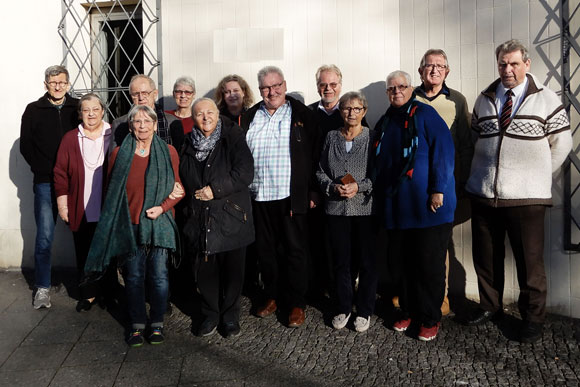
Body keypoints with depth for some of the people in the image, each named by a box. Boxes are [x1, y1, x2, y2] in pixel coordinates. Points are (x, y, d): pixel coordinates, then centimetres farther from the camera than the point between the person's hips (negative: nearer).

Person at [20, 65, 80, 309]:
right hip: (45, 182, -1)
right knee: (45, 236, -2)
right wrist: (44, 170, -4)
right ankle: (42, 287, 12)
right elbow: (26, 146, 6)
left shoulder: (78, 108, 8)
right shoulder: (34, 110, 7)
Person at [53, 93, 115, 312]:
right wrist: (62, 203, 0)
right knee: (85, 253, 6)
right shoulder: (70, 139, 3)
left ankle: (108, 290, 27)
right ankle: (89, 293, 20)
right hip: (81, 210, 1)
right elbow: (60, 172, 3)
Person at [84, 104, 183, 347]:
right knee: (134, 277, 5)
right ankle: (137, 325, 20)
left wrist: (162, 207, -12)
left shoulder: (169, 152, 2)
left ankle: (157, 324, 16)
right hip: (130, 225, 1)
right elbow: (112, 191, 10)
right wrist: (117, 221, 4)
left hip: (160, 224, -1)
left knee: (158, 275, 1)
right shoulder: (119, 153, 5)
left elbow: (179, 189, 4)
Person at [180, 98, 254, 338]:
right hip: (200, 219, 3)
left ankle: (230, 316, 26)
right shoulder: (188, 144, 10)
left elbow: (245, 173, -14)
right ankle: (210, 315, 29)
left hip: (231, 217, -3)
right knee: (205, 270, 9)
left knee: (233, 270, 7)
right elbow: (181, 178, 22)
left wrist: (215, 189, -15)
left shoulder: (233, 138, -3)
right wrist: (193, 195, 5)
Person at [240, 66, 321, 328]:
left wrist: (312, 192, -7)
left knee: (295, 249, 3)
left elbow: (315, 155, -2)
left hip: (291, 196, -3)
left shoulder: (302, 115, 1)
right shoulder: (249, 118, 12)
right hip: (259, 197, 4)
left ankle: (296, 303, 16)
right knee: (265, 248, 12)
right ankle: (272, 296, 29)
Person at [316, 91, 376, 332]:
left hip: (365, 207, -2)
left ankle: (364, 311, 19)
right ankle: (343, 309, 26)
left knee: (367, 262, 4)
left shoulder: (372, 138, 1)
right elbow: (320, 172, 11)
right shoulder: (331, 137, 10)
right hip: (336, 209, 3)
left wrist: (359, 186, -15)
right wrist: (333, 187, -6)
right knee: (341, 260, 10)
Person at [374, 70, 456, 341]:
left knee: (429, 265, 3)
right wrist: (380, 196, 17)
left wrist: (438, 190, -18)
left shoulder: (424, 114, -4)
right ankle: (408, 311, 28)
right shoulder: (384, 123, 15)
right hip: (396, 206, 6)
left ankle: (430, 319, 16)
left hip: (428, 206, -6)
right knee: (403, 263, 14)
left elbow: (443, 150, -12)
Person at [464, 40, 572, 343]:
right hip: (483, 194, 4)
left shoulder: (546, 99, 0)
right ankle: (489, 306, 32)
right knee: (485, 258, 13)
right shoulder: (484, 100, 10)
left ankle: (533, 318, 20)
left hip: (525, 197, -3)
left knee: (529, 261, 2)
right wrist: (486, 170, 12)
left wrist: (536, 174, 4)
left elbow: (561, 144, 4)